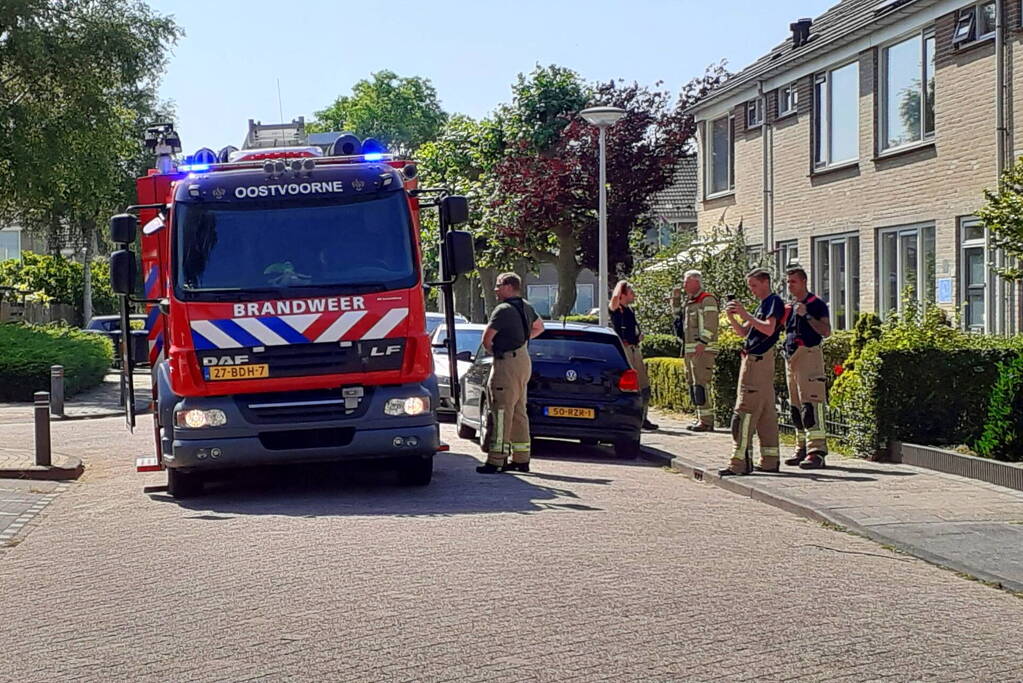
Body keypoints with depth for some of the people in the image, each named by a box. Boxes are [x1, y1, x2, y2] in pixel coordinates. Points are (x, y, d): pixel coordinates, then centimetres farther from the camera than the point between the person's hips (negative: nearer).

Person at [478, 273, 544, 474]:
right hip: (523, 358, 10)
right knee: (518, 412, 13)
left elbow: (487, 339, -18)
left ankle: (496, 461, -10)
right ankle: (521, 459, 16)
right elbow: (539, 327, 30)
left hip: (508, 361, -10)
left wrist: (492, 350, 3)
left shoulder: (503, 310, -16)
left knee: (502, 412, -9)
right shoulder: (526, 307, 12)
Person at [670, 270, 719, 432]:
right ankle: (701, 418, 15)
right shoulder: (689, 302, 21)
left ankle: (707, 421, -15)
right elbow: (678, 314, 36)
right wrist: (676, 298, 22)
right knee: (692, 383, 10)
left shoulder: (707, 300, -6)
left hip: (703, 350, -10)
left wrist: (702, 342, -24)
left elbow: (710, 323, -16)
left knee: (701, 383, -14)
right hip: (689, 350, 10)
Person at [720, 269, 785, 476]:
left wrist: (745, 314, -22)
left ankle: (739, 462, -14)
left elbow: (769, 329, -21)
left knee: (745, 411, -12)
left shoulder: (774, 302, -7)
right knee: (766, 412, 9)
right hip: (755, 360, 10)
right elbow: (743, 332, 21)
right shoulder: (762, 305, 23)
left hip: (758, 360, -10)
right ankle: (770, 460, 11)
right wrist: (732, 316, 4)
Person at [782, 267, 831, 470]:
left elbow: (826, 332, -12)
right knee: (795, 407, 9)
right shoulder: (791, 306, 19)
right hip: (791, 356, 8)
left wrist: (806, 315, -18)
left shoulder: (817, 304, -3)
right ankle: (802, 449, 15)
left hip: (809, 354, -8)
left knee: (811, 404, -15)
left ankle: (817, 451, -18)